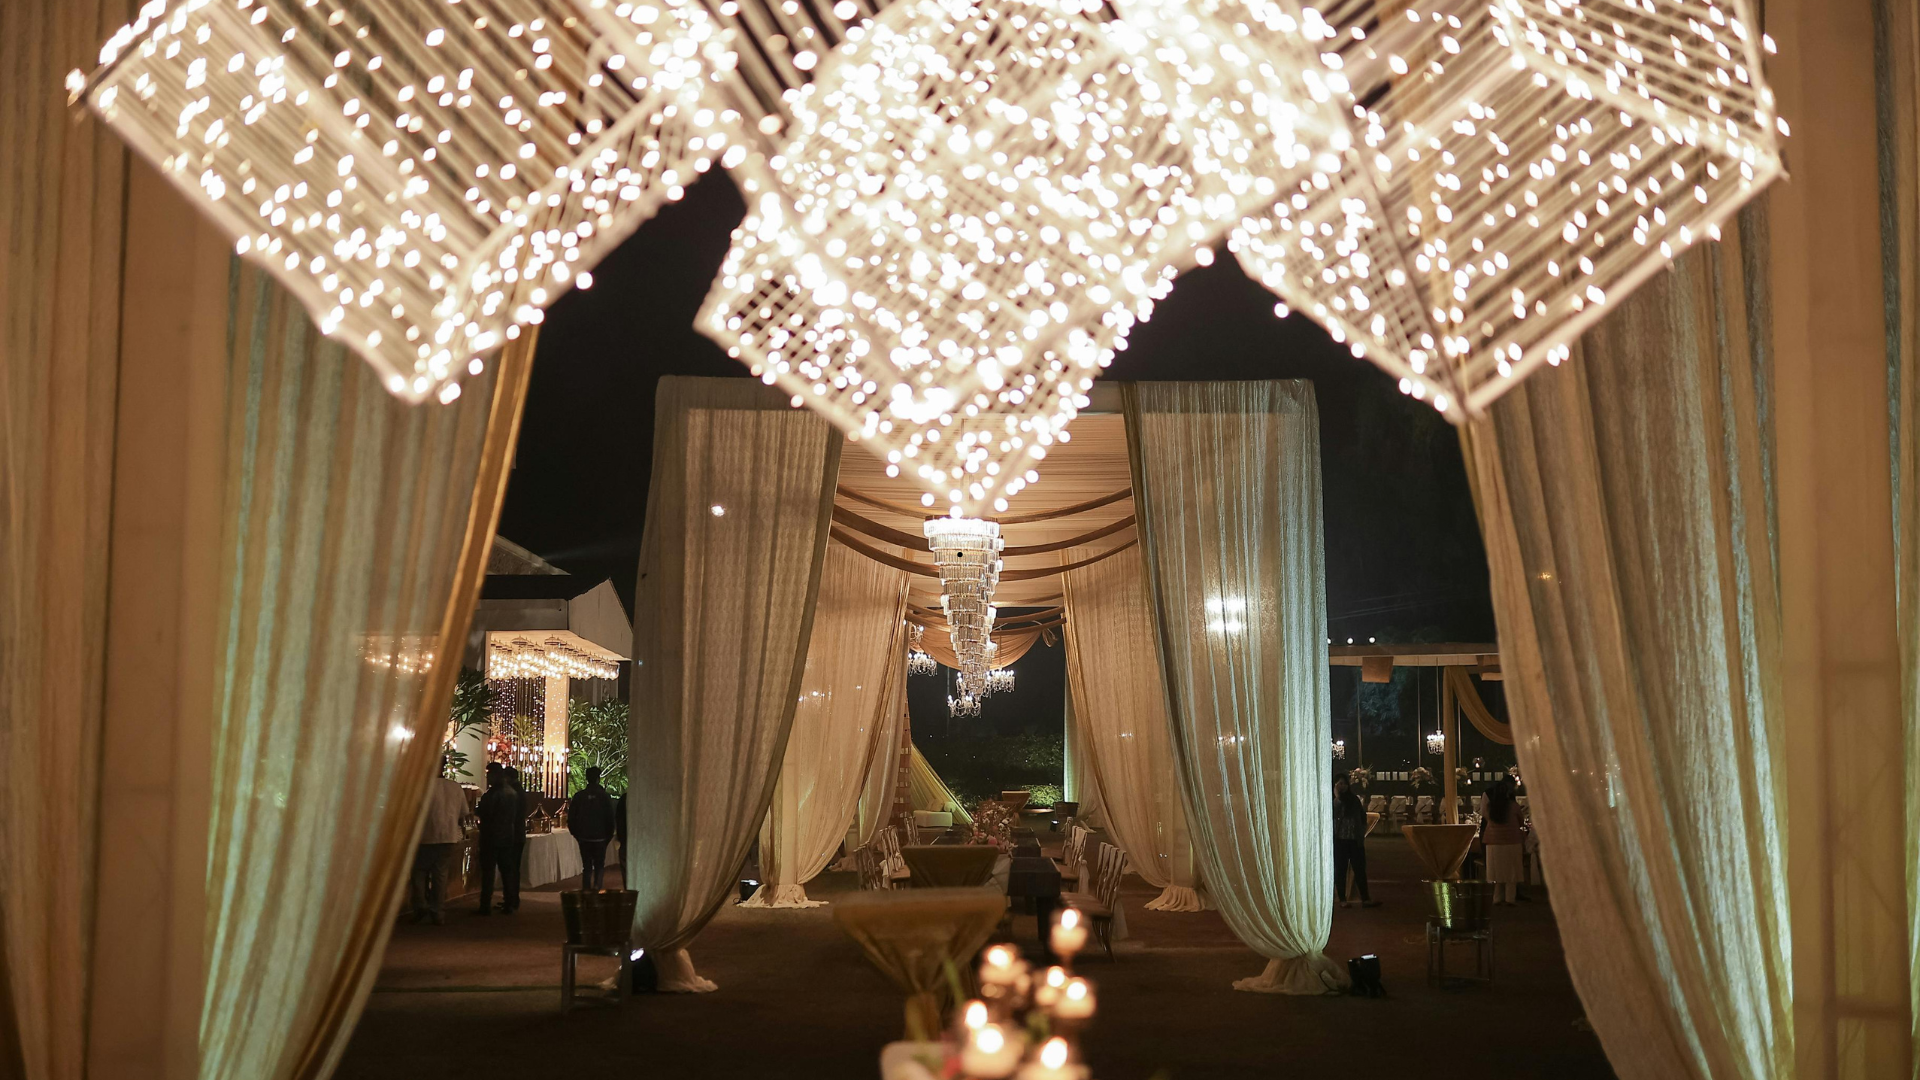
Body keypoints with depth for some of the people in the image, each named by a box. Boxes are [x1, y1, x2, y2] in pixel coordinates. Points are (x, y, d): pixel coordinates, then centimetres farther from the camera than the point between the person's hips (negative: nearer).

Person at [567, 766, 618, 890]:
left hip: (584, 838, 2)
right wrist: (609, 836, 9)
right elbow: (610, 819, -4)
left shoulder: (579, 796, -2)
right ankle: (597, 886, -12)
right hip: (600, 838, -2)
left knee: (587, 867, 10)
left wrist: (576, 833, 14)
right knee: (599, 866, 9)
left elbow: (571, 818, 2)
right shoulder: (604, 796, -8)